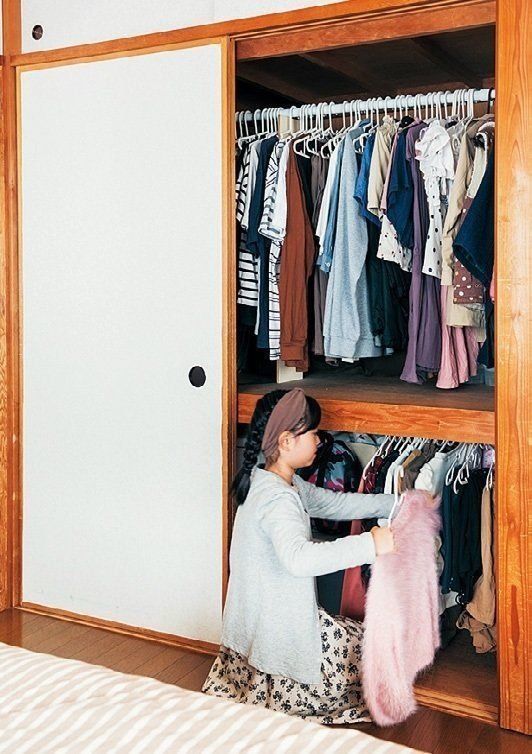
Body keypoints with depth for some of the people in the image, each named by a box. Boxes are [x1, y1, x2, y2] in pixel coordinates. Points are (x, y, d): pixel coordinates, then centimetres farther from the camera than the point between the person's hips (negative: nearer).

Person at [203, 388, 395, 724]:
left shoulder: (282, 483, 4)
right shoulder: (276, 499, -28)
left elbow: (334, 503, 11)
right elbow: (298, 557, -44)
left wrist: (396, 503, 7)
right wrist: (370, 545, -44)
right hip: (278, 629, -9)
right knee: (365, 647, 6)